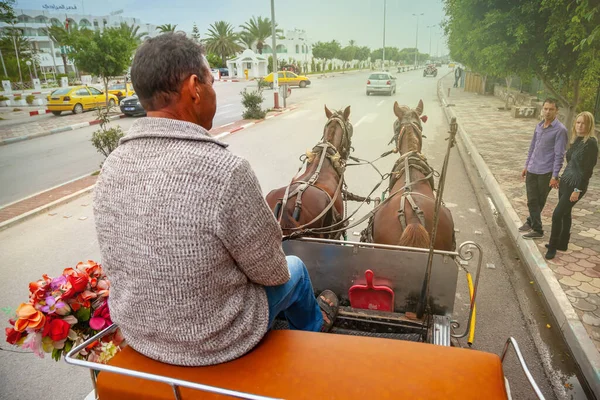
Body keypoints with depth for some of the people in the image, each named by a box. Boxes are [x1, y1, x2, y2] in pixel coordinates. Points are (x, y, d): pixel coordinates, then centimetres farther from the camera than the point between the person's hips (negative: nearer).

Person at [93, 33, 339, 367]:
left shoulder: (112, 167, -11)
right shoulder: (225, 171, -33)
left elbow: (120, 259, 5)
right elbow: (271, 272, -19)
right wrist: (279, 270, 6)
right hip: (219, 339, -5)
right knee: (293, 268, 22)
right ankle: (315, 324, 55)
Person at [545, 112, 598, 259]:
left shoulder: (590, 143, -16)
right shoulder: (576, 140, 8)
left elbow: (588, 169, -18)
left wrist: (578, 190, -19)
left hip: (576, 185, -8)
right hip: (565, 181, 8)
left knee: (557, 214, -9)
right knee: (565, 213, 17)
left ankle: (553, 246, 5)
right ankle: (562, 244, 30)